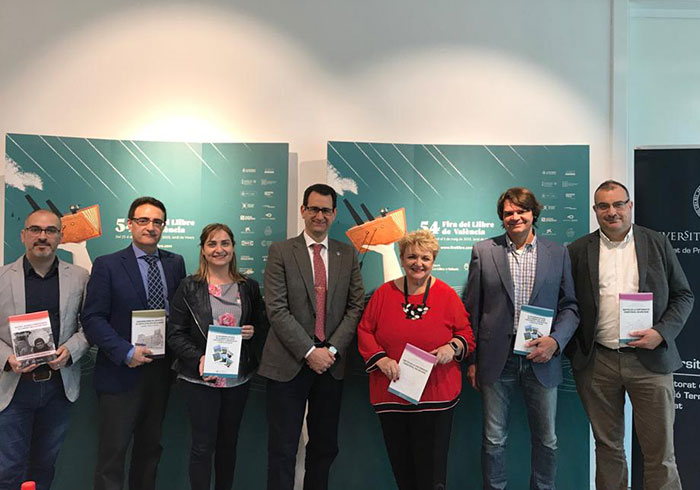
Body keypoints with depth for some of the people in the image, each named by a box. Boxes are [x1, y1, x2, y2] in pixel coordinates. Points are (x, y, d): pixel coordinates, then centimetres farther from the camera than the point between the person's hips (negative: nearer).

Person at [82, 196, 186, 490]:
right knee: (113, 452, 4)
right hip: (122, 373, -4)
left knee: (151, 447, 19)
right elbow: (93, 319, -10)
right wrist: (126, 352, -20)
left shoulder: (175, 264, 6)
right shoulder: (107, 265, -6)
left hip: (161, 369, 4)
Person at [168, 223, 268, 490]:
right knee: (203, 445, 2)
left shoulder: (249, 287, 4)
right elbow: (175, 333, -5)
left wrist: (253, 332, -10)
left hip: (238, 377, 3)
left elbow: (263, 325, 13)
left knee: (228, 442, 16)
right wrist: (198, 358, -19)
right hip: (200, 378, -3)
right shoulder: (189, 287, -3)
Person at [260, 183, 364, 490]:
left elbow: (355, 306, 4)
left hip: (331, 363, 3)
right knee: (282, 450, 4)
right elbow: (276, 309, -8)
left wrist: (333, 349, -8)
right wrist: (309, 352, -14)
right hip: (288, 364, -3)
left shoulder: (348, 254, 8)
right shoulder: (280, 252, -1)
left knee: (325, 447, 14)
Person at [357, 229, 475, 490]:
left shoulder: (447, 295, 0)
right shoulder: (384, 292, 3)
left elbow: (467, 334, 5)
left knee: (431, 468, 3)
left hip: (436, 397, -1)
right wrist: (380, 358, -11)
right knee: (400, 464, 13)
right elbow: (364, 331, 5)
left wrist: (453, 347, -16)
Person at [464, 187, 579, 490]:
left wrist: (555, 341, -12)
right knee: (494, 440, 9)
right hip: (496, 359, -1)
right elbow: (472, 309, 3)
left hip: (541, 359, 1)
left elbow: (570, 306, 6)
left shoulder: (558, 254, 5)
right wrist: (471, 360, 2)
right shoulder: (483, 251, 2)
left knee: (546, 440, 13)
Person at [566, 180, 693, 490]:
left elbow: (683, 295, 6)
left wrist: (662, 332, -9)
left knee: (660, 451, 6)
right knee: (607, 446, 13)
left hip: (650, 359, 0)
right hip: (597, 362, 1)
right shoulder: (579, 250, 4)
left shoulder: (657, 244, 5)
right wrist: (572, 349, -2)